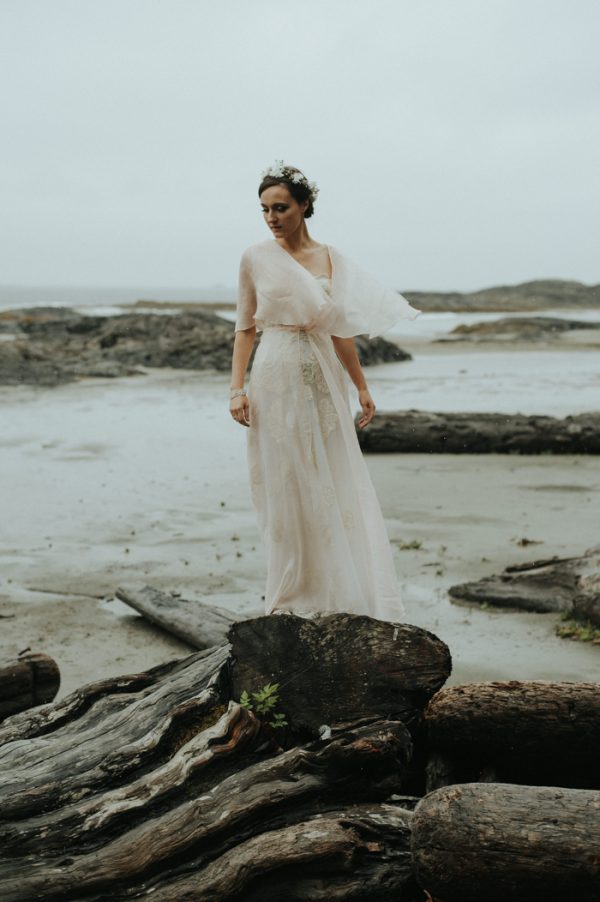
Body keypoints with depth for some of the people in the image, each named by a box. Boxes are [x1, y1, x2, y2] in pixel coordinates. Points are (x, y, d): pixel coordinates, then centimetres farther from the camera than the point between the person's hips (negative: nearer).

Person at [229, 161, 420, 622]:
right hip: (277, 381, -2)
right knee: (287, 491, 2)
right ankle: (293, 598, 12)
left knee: (337, 487, 3)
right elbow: (245, 326, 3)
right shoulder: (256, 258, 1)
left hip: (324, 382, 2)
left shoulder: (331, 258, 7)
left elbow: (340, 329, 10)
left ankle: (343, 595, 13)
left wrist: (362, 387, 10)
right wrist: (237, 387, -6)